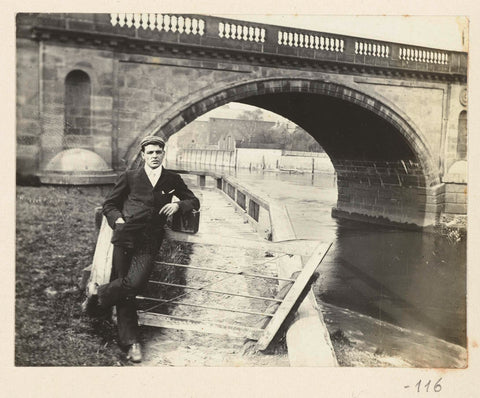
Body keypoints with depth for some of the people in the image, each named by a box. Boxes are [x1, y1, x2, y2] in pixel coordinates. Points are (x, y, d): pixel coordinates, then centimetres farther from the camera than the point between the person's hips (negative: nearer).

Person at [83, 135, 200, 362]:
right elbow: (109, 204, 18)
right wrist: (117, 219, -2)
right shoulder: (130, 177, 16)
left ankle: (98, 294, 9)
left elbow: (194, 202, 25)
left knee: (135, 283, -18)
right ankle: (130, 341, 6)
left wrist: (178, 204, 5)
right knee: (125, 287, -5)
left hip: (149, 242, 0)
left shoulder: (172, 180, 19)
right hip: (125, 235, 0)